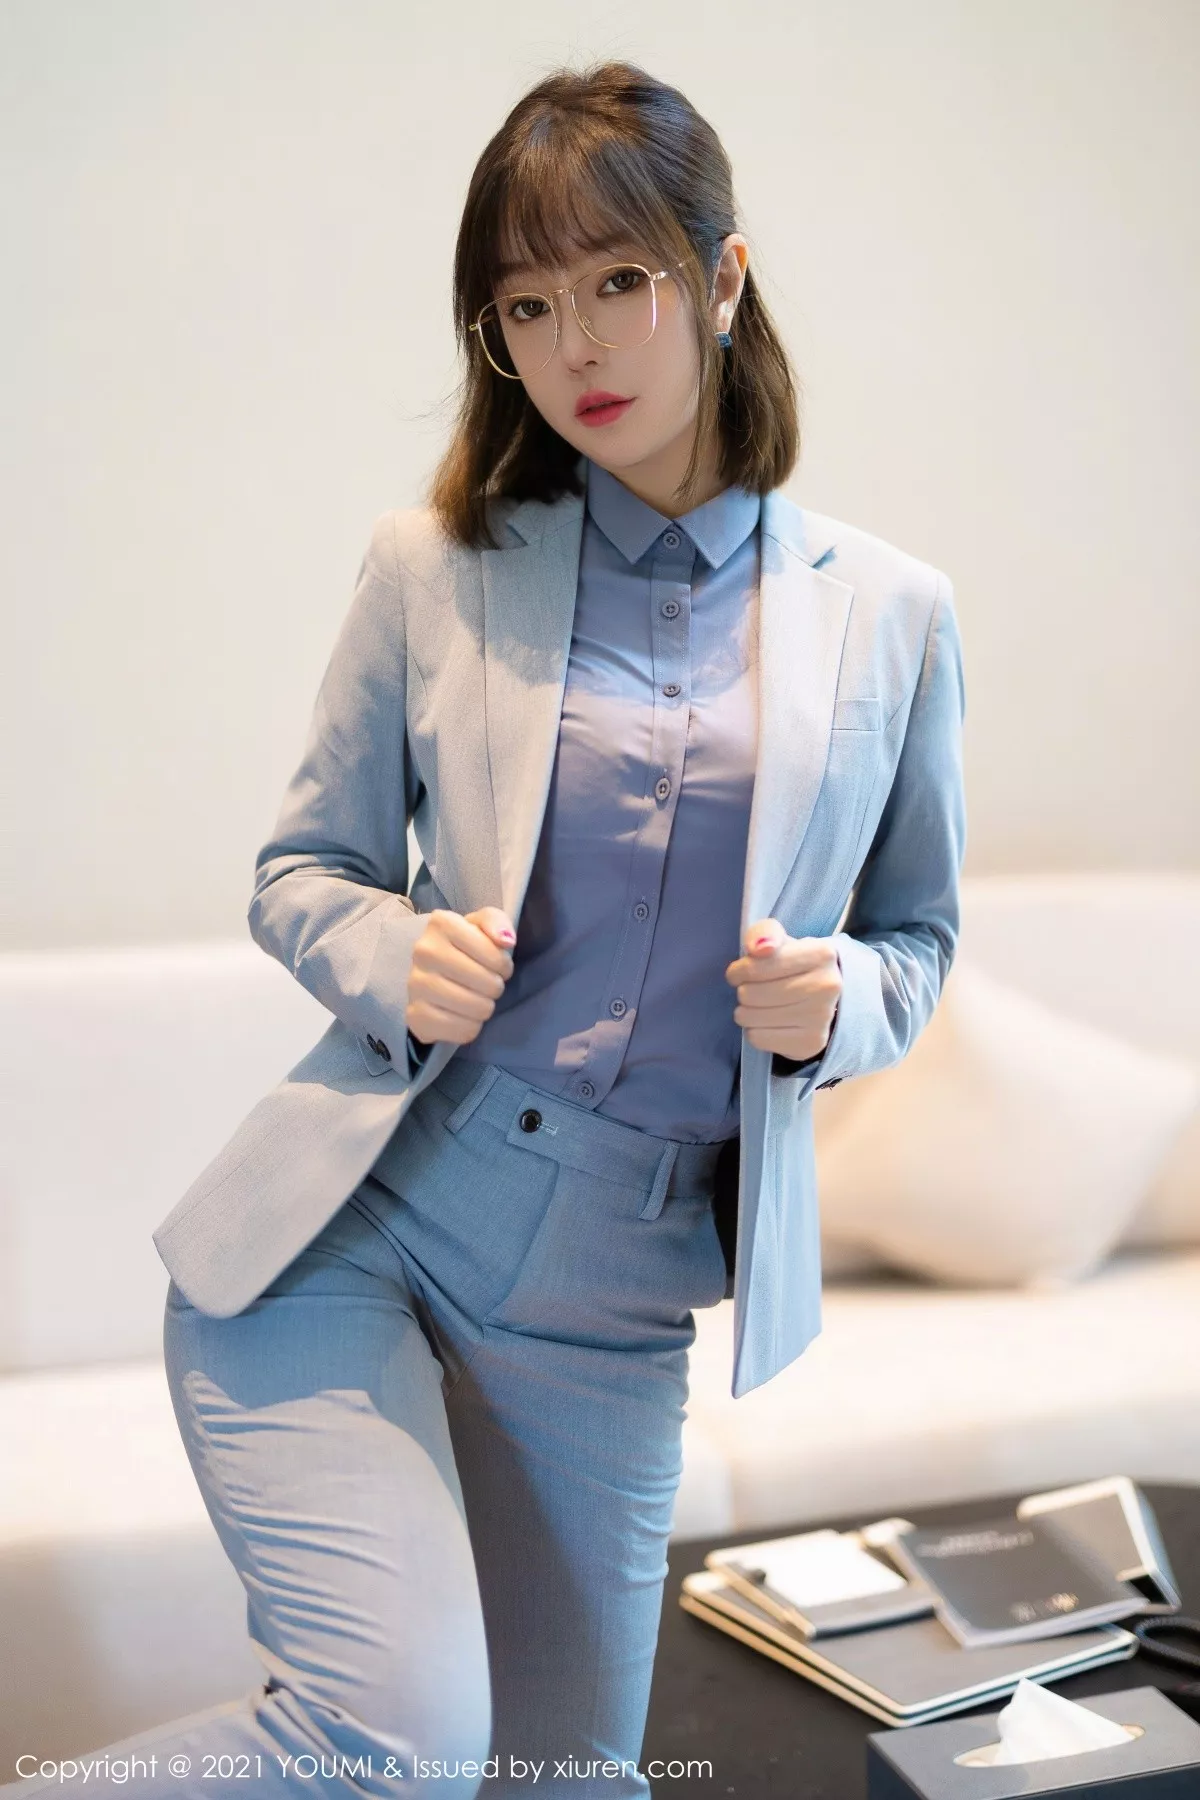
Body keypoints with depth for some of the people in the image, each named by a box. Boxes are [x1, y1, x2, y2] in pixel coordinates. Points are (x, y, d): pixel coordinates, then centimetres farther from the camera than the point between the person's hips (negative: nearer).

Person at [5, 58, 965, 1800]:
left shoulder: (889, 614, 4)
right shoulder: (434, 566, 1)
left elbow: (917, 936, 13)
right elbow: (301, 872, 8)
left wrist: (838, 1001, -10)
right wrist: (395, 958, -14)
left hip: (619, 1297, 3)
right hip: (346, 1218, -2)